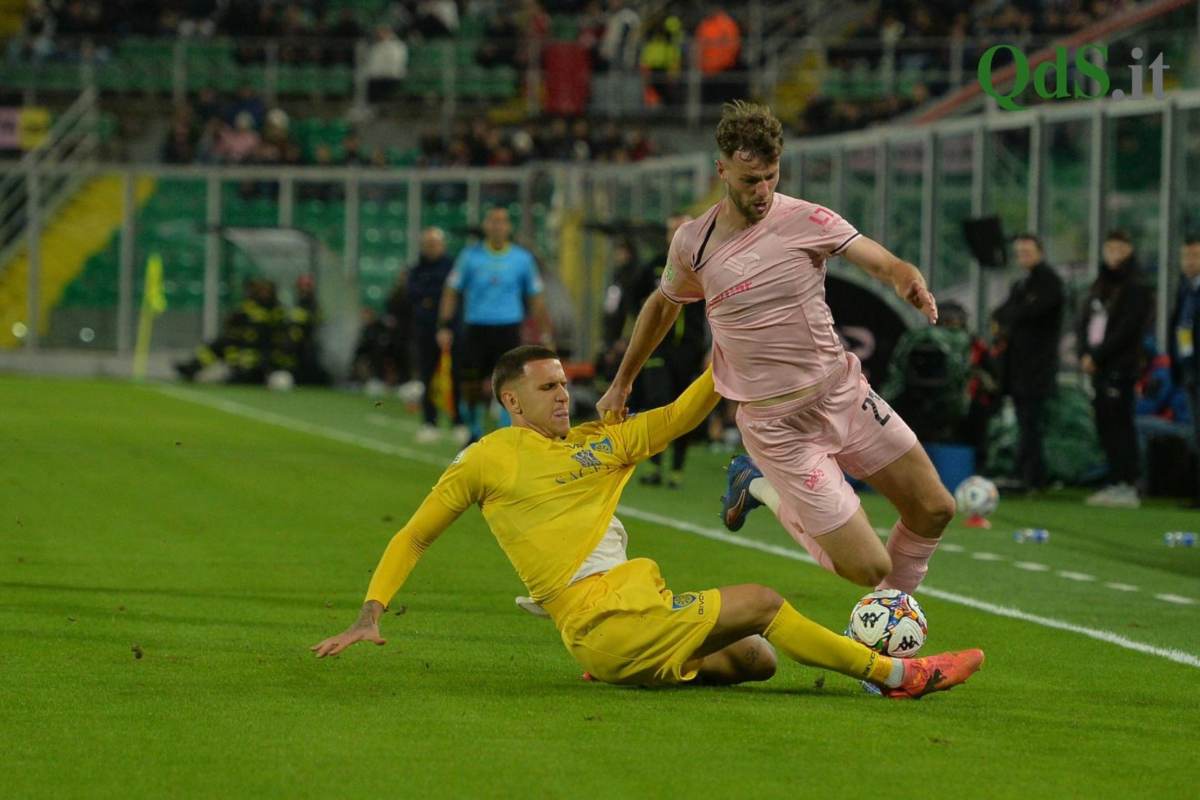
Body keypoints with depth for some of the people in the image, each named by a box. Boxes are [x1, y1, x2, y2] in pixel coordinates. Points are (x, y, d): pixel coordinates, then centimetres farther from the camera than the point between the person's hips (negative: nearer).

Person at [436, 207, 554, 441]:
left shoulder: (522, 258, 5)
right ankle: (475, 434, 22)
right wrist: (444, 326, 0)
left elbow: (535, 298, 11)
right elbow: (451, 292, 8)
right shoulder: (470, 256, 4)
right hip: (476, 329, 0)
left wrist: (545, 334, 8)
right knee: (471, 388, 2)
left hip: (508, 331, 0)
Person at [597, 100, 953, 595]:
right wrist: (622, 383, 26)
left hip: (843, 393, 2)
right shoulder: (693, 244, -4)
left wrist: (910, 282, -37)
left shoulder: (806, 221, -7)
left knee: (934, 511, 0)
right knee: (869, 568, -7)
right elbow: (662, 305, 16)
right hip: (776, 426, -2)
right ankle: (775, 502, 22)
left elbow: (885, 264, -13)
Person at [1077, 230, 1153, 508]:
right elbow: (1083, 322, 15)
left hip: (1121, 368, -7)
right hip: (1098, 368, 7)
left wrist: (1096, 356, -12)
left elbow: (1126, 331, -13)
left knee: (1119, 425, -10)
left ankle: (1127, 487, -11)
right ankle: (1114, 485, 11)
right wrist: (1085, 355, -1)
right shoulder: (1099, 287, 18)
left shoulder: (1136, 290, -5)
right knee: (1104, 426, 6)